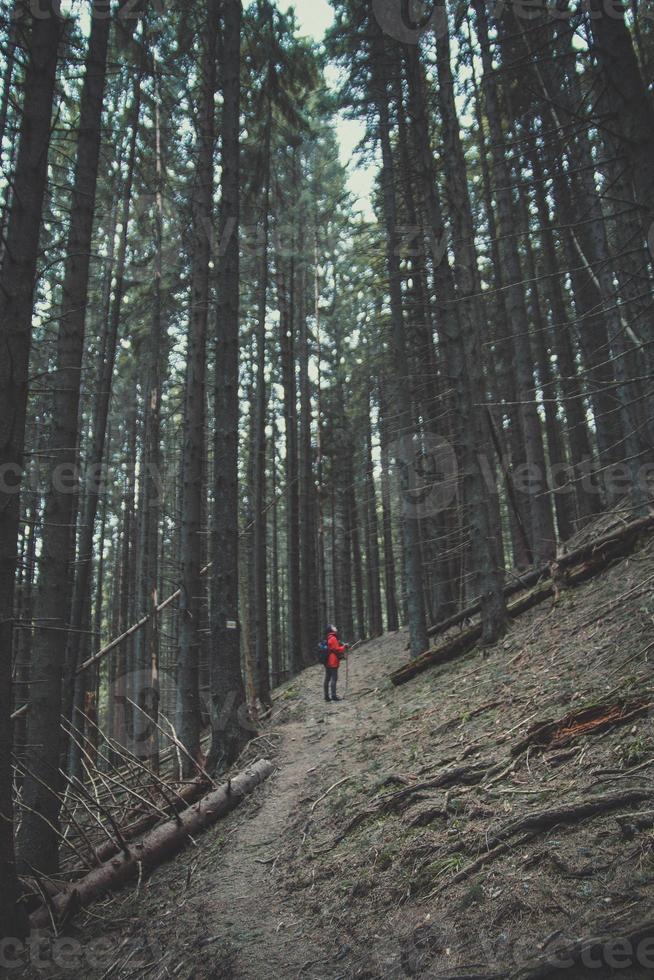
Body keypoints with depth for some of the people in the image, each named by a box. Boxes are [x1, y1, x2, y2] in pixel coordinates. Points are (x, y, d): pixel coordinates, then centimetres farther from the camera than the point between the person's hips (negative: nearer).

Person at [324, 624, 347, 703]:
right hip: (333, 662, -9)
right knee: (334, 679, -7)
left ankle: (327, 696, 13)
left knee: (327, 679, 9)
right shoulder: (333, 638, -14)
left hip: (327, 663, 9)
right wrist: (344, 647, -3)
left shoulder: (328, 639, 15)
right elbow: (337, 649, -15)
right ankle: (334, 696, -9)